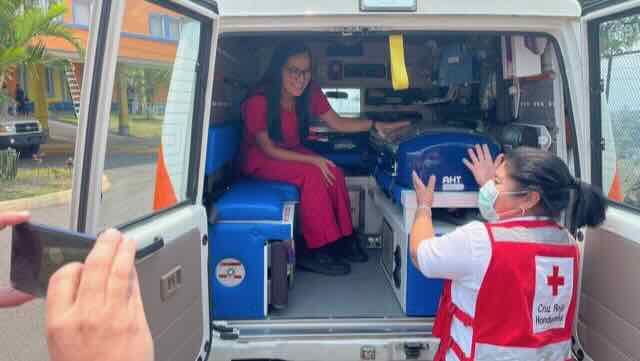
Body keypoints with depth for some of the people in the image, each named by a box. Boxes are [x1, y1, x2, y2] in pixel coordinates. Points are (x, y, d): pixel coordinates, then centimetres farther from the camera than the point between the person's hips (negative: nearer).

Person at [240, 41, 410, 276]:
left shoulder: (310, 94, -11)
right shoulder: (258, 102, -28)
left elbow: (337, 123, -1)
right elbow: (268, 149, -22)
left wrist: (375, 125, -12)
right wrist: (311, 159, -28)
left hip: (291, 152, 6)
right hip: (260, 159, -6)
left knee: (333, 172, -19)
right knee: (312, 175, -29)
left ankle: (342, 238, -6)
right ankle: (317, 250, -19)